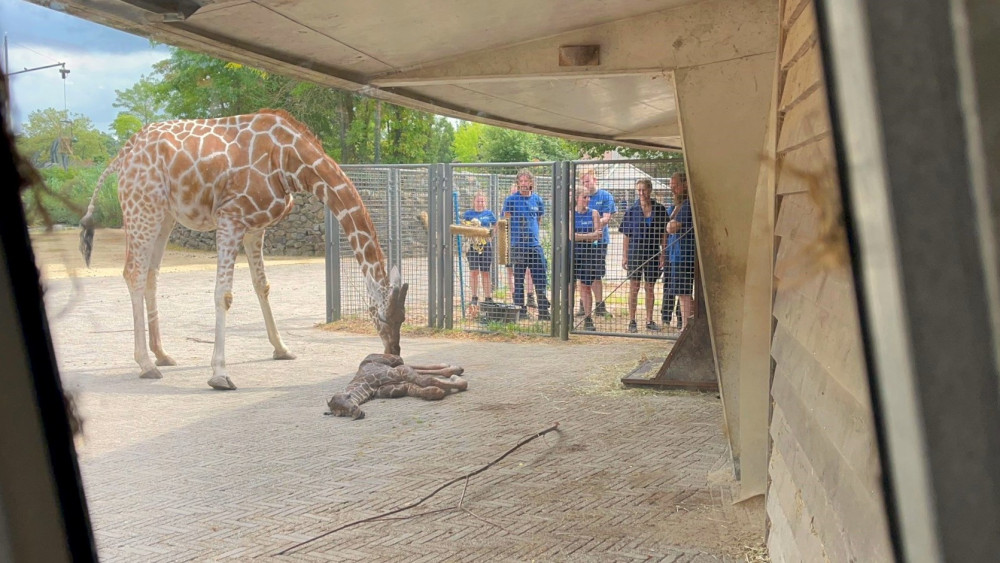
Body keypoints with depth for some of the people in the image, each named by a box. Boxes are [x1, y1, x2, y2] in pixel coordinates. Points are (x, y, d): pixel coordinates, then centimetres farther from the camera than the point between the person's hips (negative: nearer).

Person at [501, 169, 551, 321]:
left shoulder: (537, 200, 9)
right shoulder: (511, 200, -2)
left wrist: (537, 236, 14)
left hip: (535, 245, 3)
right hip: (517, 245, -3)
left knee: (541, 279, 0)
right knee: (518, 280, 4)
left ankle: (543, 311, 5)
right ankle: (520, 310, 11)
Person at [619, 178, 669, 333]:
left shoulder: (659, 209, 1)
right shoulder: (632, 210, -1)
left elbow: (663, 234, 5)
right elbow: (626, 235, 2)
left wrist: (663, 254, 0)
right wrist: (624, 256, -3)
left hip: (653, 253, 1)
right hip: (635, 252, -1)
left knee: (650, 288, 9)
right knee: (634, 287, 2)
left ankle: (649, 321, 17)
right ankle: (632, 321, 8)